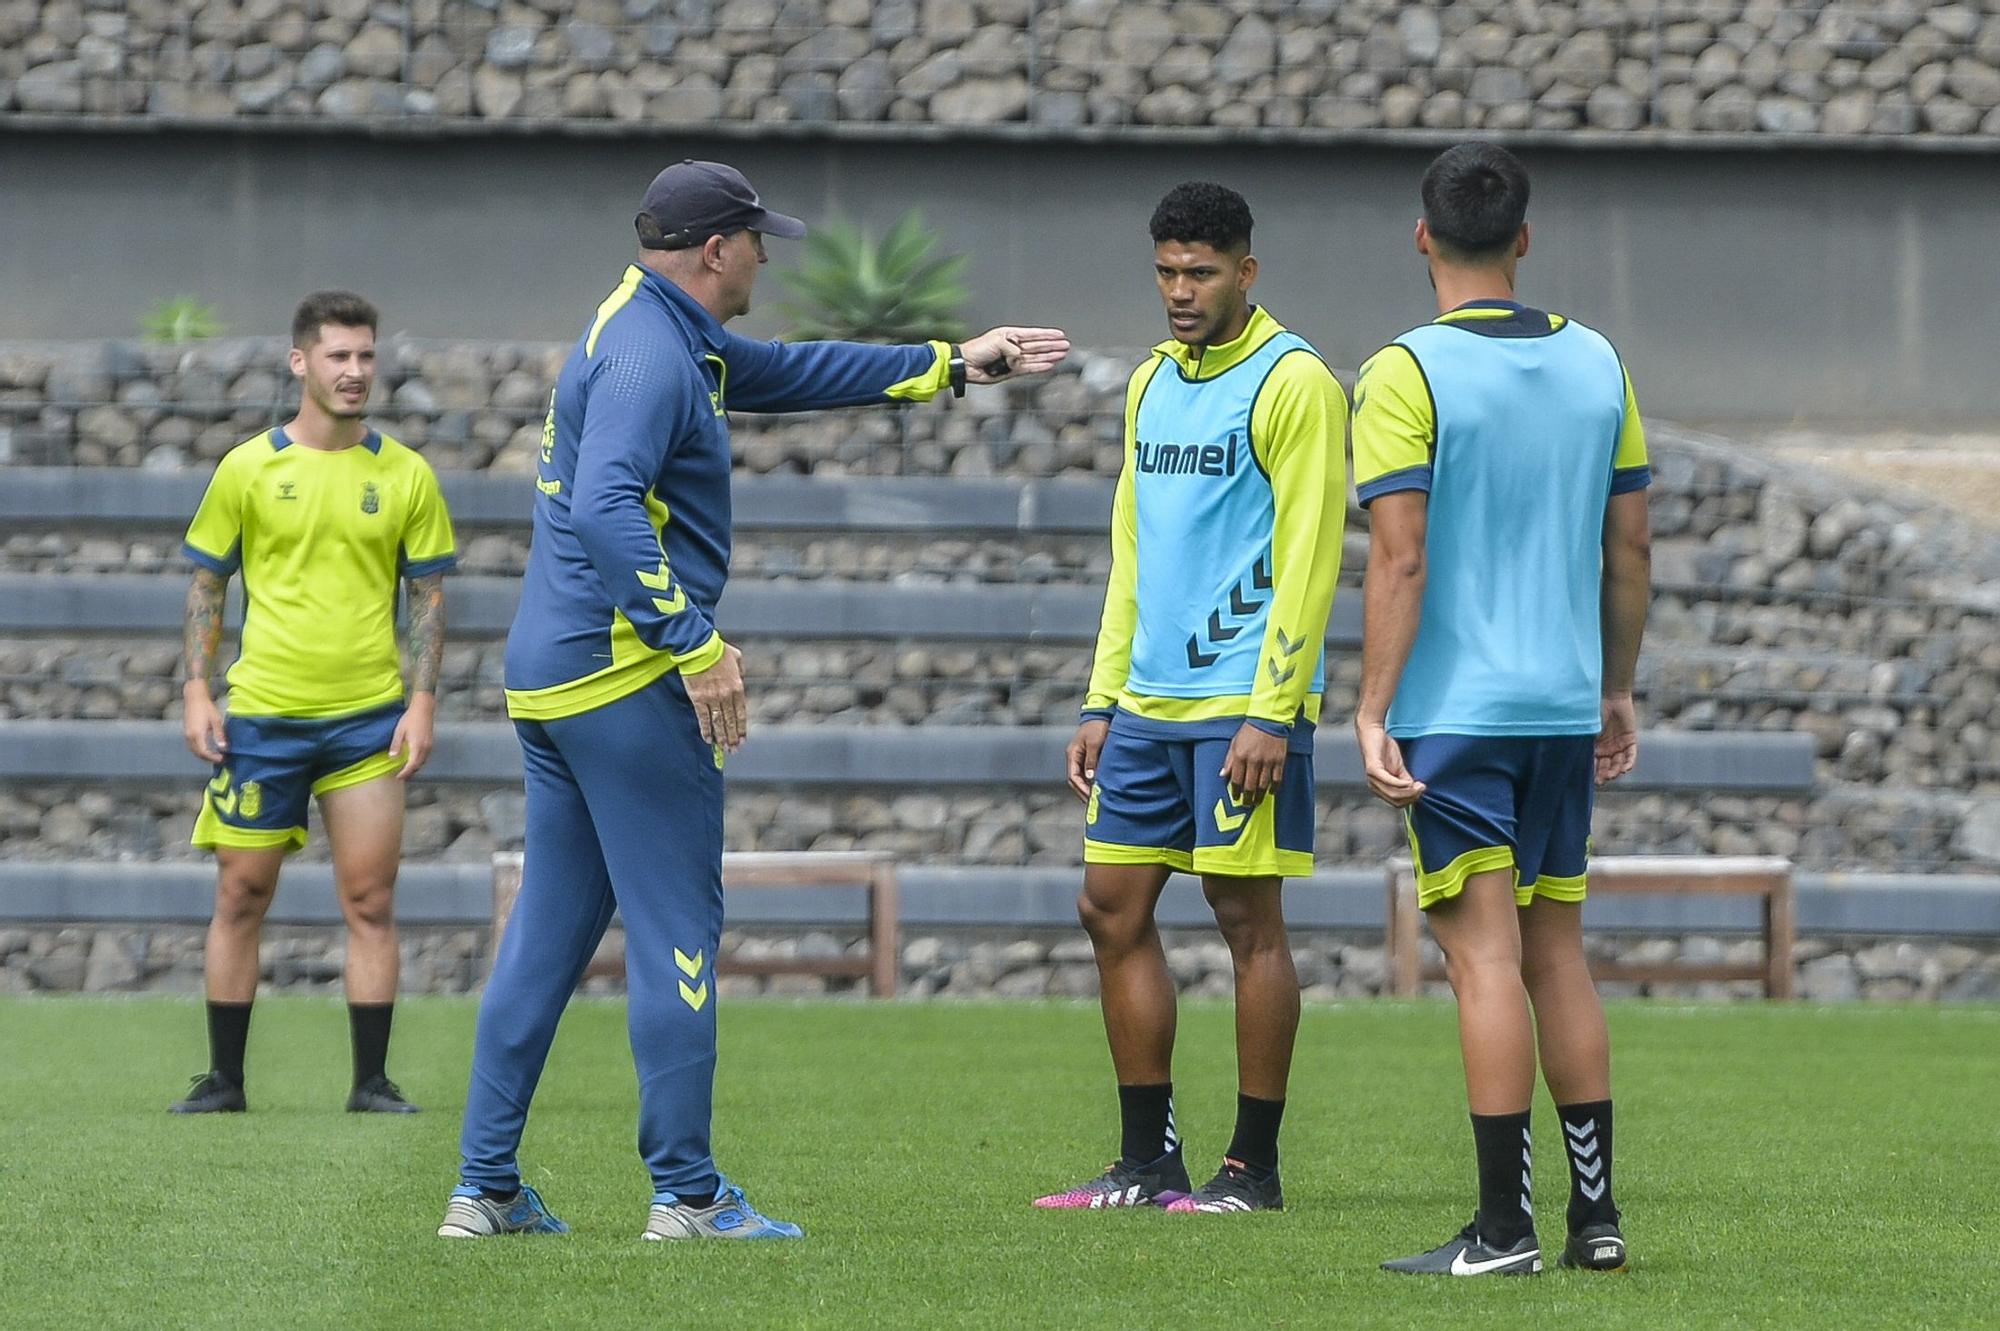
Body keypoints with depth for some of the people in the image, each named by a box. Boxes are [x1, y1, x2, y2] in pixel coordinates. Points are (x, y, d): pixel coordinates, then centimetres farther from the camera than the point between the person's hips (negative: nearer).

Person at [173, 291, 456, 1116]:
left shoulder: (405, 475, 3)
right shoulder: (247, 468, 1)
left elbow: (427, 593, 8)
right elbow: (206, 585, 7)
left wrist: (422, 701, -2)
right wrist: (196, 691, -2)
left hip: (368, 720, 0)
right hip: (261, 714, 0)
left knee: (370, 902, -2)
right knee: (241, 898, 3)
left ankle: (372, 1081, 3)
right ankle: (224, 1079, 10)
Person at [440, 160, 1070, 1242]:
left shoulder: (668, 336, 18)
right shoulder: (650, 357, -15)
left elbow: (791, 375, 31)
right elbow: (604, 507, -28)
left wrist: (953, 365, 32)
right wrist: (696, 642, -27)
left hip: (549, 674, 10)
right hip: (627, 677, -10)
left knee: (548, 932, 11)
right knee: (677, 928, -4)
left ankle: (485, 1188, 10)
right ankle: (686, 1192, -3)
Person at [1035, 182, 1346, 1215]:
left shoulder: (1292, 384, -8)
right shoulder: (1153, 384, 16)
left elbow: (1307, 558, -13)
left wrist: (1271, 714, -18)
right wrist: (1103, 702, 15)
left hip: (1244, 703, -8)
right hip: (1148, 701, 8)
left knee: (1247, 916, -4)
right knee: (1112, 910, 6)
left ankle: (1253, 1169, 2)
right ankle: (1147, 1161, 12)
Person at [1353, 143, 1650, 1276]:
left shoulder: (1408, 373, -9)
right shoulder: (1596, 364, 8)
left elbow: (1399, 560, -14)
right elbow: (1630, 549, 12)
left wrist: (1374, 714, -11)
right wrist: (1618, 693, 21)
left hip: (1456, 706, -5)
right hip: (1567, 705, 5)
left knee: (1485, 954, -6)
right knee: (1557, 951, 13)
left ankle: (1505, 1227, -8)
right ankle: (1596, 1216, 14)